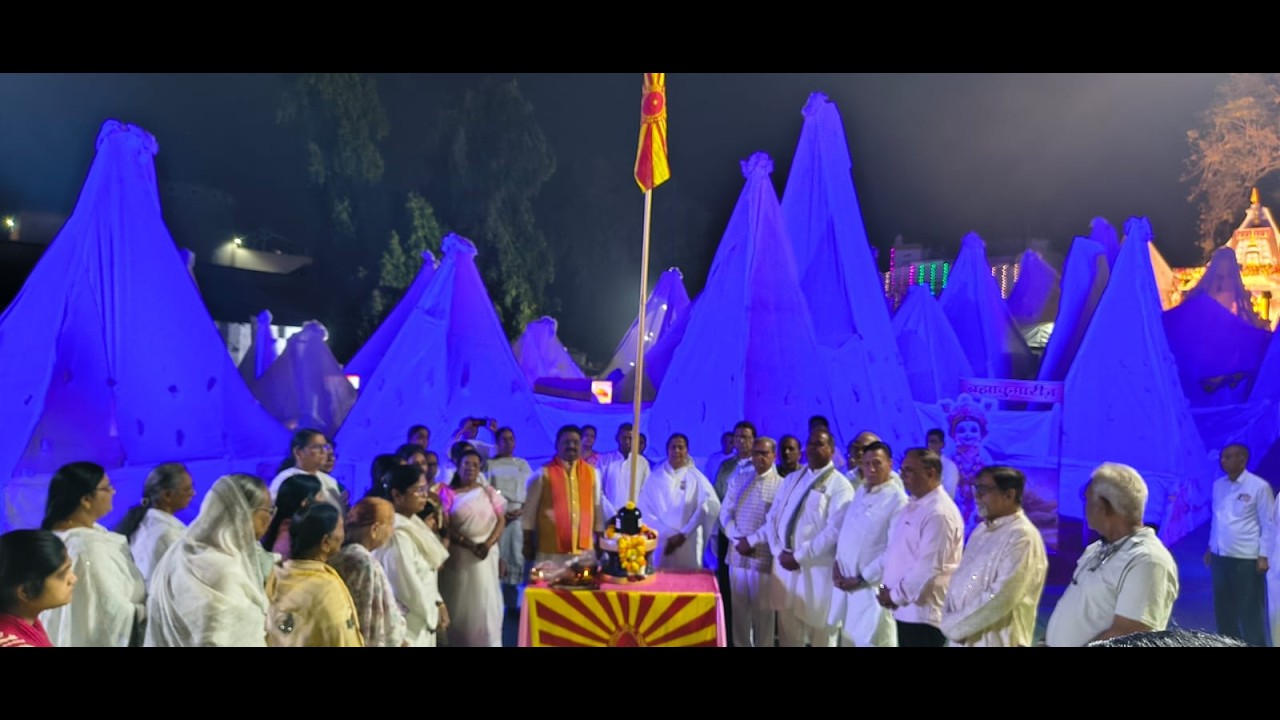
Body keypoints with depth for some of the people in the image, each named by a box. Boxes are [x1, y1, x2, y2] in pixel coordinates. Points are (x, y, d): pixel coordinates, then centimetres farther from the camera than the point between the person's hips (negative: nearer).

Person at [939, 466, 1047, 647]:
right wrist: (950, 621, -1)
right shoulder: (981, 531, 12)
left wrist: (954, 625, -14)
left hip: (995, 641, -8)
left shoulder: (1022, 537, -15)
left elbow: (1000, 598, -23)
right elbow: (960, 579, 15)